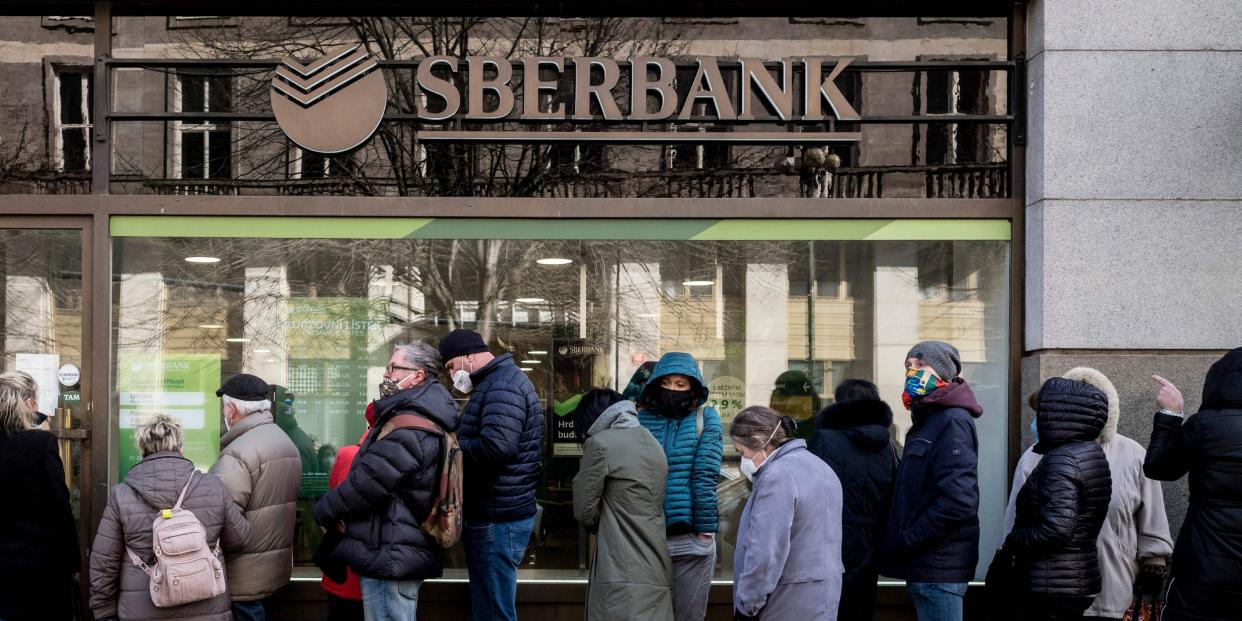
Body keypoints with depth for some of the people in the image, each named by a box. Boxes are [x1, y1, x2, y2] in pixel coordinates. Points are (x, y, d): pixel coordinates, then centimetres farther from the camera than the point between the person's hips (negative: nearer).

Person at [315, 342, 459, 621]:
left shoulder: (407, 428, -21)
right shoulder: (426, 418, 15)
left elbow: (366, 484, -22)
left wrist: (324, 511, -5)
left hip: (390, 556, -11)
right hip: (407, 553, 11)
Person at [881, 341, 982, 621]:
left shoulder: (952, 421, -13)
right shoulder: (928, 421, 18)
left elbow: (958, 501, -24)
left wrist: (906, 539, -17)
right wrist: (897, 540, 9)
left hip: (938, 567, -10)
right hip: (927, 566, 10)